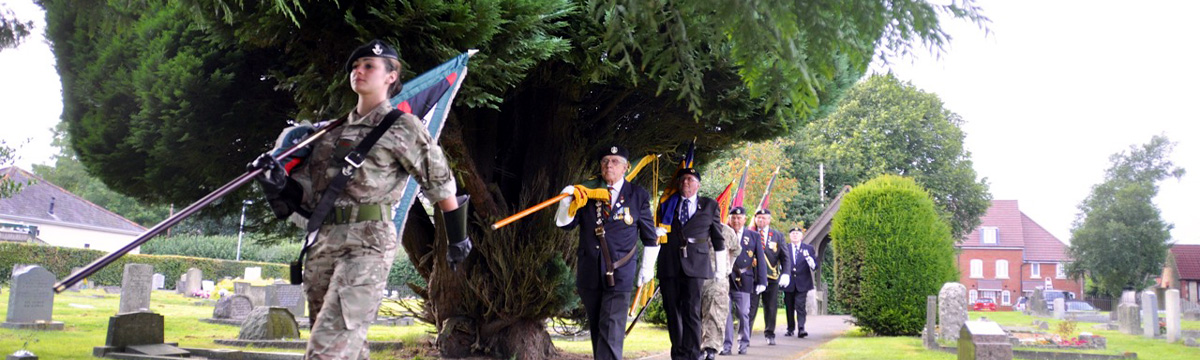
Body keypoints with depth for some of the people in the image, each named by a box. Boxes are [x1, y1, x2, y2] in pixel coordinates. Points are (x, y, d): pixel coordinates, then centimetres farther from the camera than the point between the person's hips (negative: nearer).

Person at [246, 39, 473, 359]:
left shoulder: (402, 127, 0)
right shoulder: (335, 129, 17)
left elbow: (440, 182, 4)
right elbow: (308, 188, 17)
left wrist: (457, 239, 8)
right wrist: (278, 181, -4)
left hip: (366, 243, -7)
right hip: (320, 243, 7)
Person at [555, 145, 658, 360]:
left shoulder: (638, 195, 0)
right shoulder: (588, 192, 4)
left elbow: (650, 237, 9)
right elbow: (565, 223, -1)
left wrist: (647, 268, 10)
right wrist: (567, 201, -20)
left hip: (619, 276, -3)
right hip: (589, 274, 3)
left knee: (611, 333, -11)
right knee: (596, 330, 15)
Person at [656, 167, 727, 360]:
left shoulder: (710, 205, 12)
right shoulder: (667, 204, 14)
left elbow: (718, 238, 13)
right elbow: (657, 230, 14)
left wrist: (721, 269, 9)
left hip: (695, 265, -2)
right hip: (669, 265, 2)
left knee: (691, 311, -9)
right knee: (672, 311, 4)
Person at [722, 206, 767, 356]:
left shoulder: (754, 236, 9)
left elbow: (760, 260, 7)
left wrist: (761, 281, 1)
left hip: (743, 280, 0)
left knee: (742, 313, 2)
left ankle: (743, 343, 17)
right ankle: (727, 345, 5)